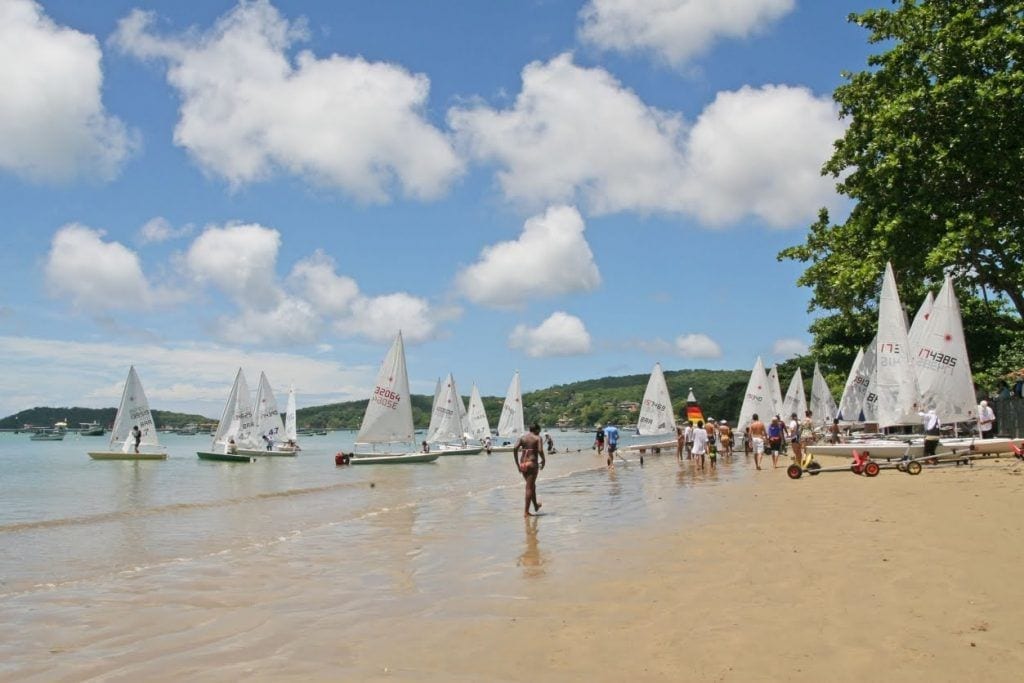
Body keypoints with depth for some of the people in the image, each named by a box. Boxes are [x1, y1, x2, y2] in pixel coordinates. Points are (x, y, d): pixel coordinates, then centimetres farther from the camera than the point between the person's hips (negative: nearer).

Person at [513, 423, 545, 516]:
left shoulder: (522, 437, 11)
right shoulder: (538, 438, -1)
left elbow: (515, 448, -2)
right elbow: (540, 450, -15)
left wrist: (517, 464, 3)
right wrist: (543, 460, 3)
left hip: (523, 463, 5)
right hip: (532, 463, -5)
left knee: (531, 485, 23)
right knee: (529, 487, 0)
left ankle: (536, 506, 39)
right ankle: (526, 511, -3)